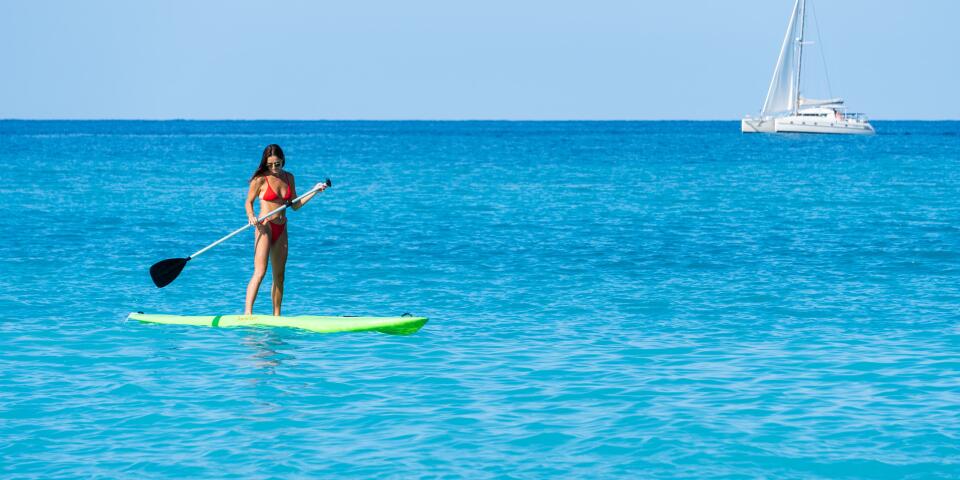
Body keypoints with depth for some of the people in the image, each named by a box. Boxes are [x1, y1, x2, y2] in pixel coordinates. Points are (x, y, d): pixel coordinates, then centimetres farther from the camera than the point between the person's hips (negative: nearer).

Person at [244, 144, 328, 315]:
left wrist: (314, 191, 7)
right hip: (265, 227, -6)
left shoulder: (288, 177, 10)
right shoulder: (260, 179, -6)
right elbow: (249, 202, -1)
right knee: (260, 272, -17)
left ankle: (276, 316, 13)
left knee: (279, 276, 8)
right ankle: (247, 313, -24)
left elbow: (295, 205, 14)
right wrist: (251, 216, -20)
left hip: (281, 230, 6)